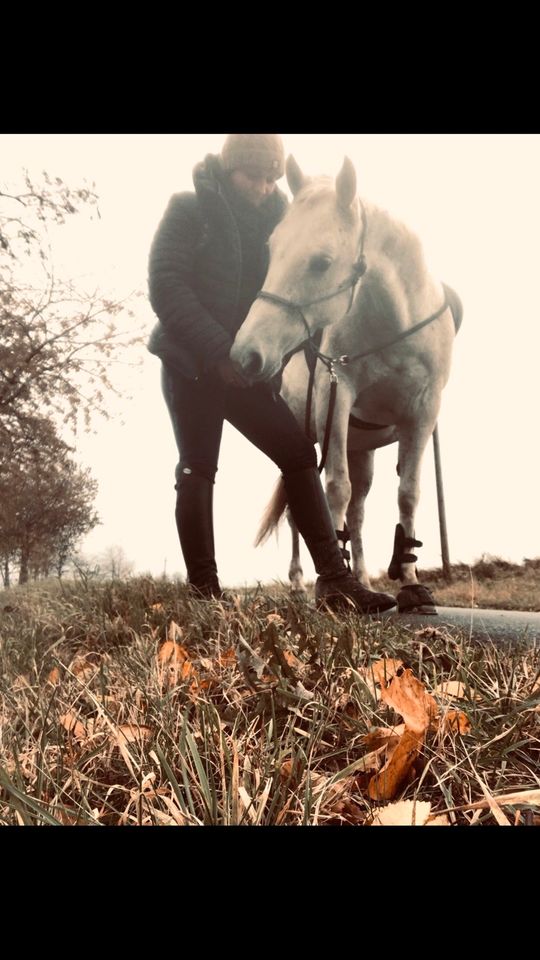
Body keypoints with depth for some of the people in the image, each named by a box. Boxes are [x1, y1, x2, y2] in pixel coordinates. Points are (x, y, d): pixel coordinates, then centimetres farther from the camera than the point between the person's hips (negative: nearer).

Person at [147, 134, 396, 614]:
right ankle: (203, 589, 4)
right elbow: (165, 285, -14)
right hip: (190, 365, -4)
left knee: (300, 454, -6)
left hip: (244, 369, 4)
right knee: (198, 469, -3)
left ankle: (334, 578, -5)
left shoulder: (273, 220, 11)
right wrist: (217, 349, -23)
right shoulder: (189, 210, -2)